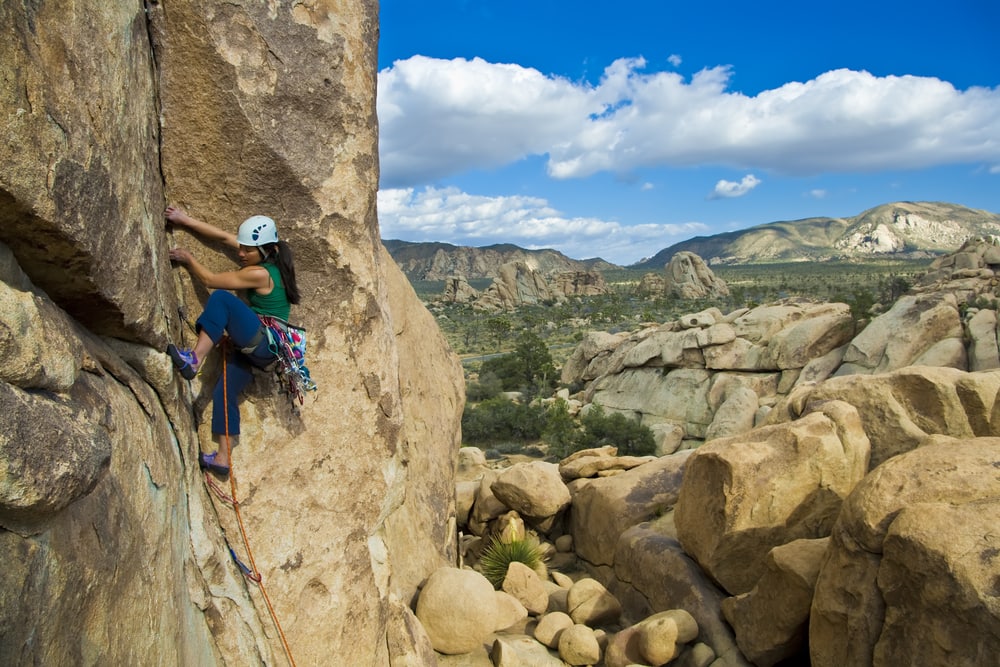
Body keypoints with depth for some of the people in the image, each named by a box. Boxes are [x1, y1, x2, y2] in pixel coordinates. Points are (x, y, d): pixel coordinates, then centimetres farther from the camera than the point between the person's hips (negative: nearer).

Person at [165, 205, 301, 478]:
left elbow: (211, 281, -9)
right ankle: (222, 458, 12)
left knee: (221, 299, -24)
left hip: (264, 344, -10)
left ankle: (194, 359, -27)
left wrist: (188, 259, 6)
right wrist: (185, 220, 11)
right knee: (224, 392, 6)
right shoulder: (268, 258, 7)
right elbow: (223, 236, 12)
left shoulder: (259, 273, -18)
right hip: (256, 346, 10)